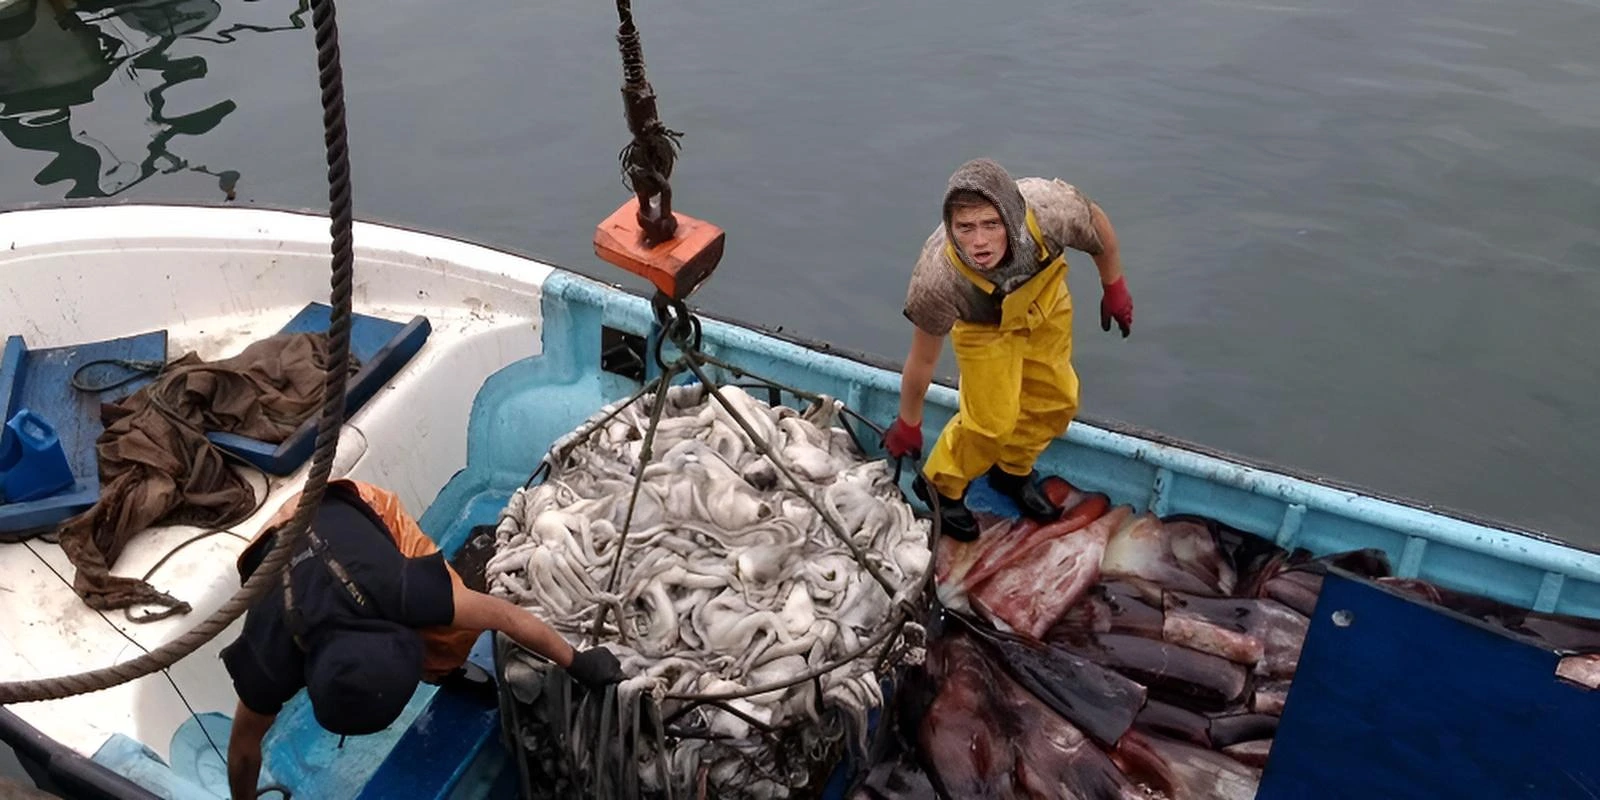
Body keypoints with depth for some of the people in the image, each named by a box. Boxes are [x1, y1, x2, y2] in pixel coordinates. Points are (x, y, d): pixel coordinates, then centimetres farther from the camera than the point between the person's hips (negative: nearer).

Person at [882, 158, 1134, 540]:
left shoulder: (1051, 208, -42)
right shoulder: (938, 278, -43)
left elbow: (1097, 223, -15)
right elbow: (922, 361, -25)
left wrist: (1115, 290, -1)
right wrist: (908, 426, -10)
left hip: (1045, 296, 4)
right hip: (983, 321, -3)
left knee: (1056, 400, 14)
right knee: (992, 420, -7)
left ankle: (1013, 471, 41)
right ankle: (941, 487, 22)